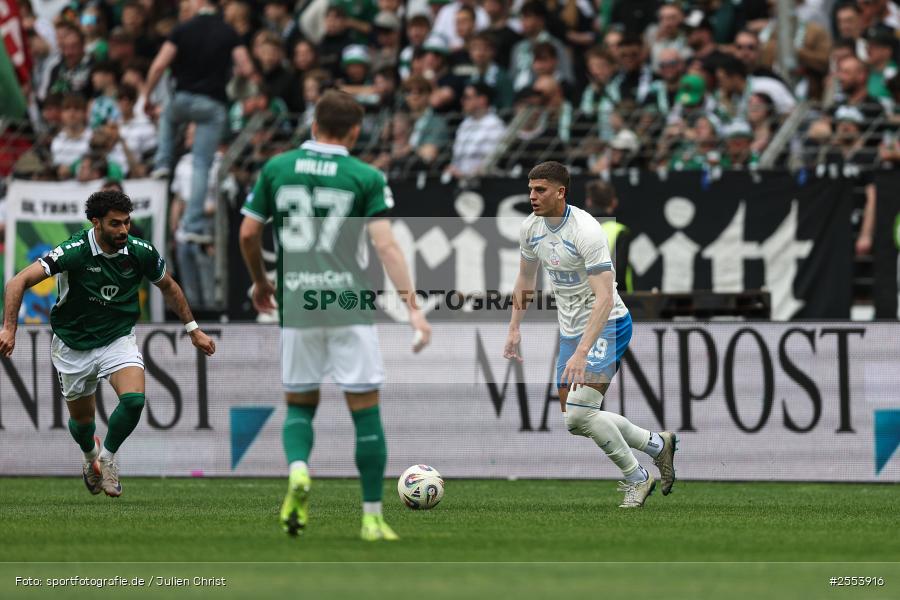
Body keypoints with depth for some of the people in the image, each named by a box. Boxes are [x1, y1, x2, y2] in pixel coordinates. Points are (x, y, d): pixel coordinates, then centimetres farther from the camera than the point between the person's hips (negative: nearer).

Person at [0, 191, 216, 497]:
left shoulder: (141, 252, -13)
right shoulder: (74, 251, -25)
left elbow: (168, 287, 9)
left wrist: (193, 328, 12)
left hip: (119, 337, 1)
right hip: (74, 343, -1)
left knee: (133, 399, -25)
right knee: (82, 420, 12)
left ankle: (107, 456, 4)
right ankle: (91, 456, 51)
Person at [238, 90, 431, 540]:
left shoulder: (276, 169, 5)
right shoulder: (366, 178, -2)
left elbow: (248, 233, 7)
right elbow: (385, 244, -10)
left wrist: (260, 281, 24)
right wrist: (413, 306, -12)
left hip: (295, 305, 2)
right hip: (348, 305, -2)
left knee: (299, 404, 16)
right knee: (365, 410, 5)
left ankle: (298, 470, -15)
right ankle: (372, 517, 5)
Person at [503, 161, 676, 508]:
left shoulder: (586, 231, -25)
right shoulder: (530, 228, 0)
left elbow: (604, 299, -31)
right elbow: (525, 281, 19)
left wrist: (581, 353, -37)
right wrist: (514, 329, 14)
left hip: (607, 326, -9)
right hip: (571, 331, 9)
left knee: (578, 414, -20)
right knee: (575, 421, 8)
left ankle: (636, 479, -1)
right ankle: (657, 444, 25)